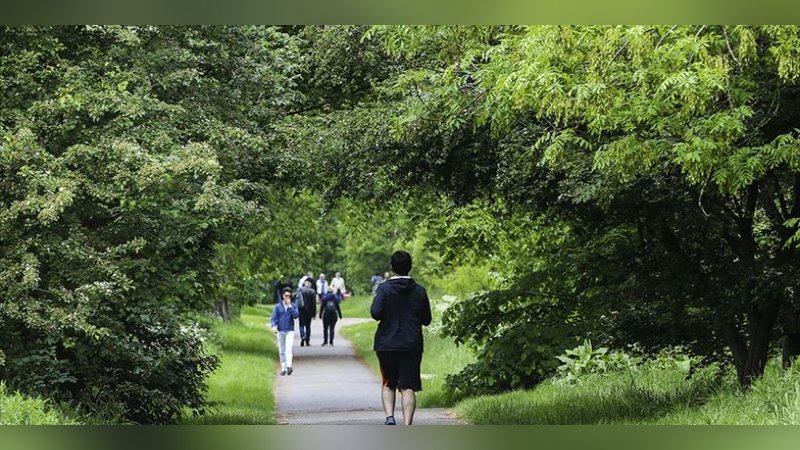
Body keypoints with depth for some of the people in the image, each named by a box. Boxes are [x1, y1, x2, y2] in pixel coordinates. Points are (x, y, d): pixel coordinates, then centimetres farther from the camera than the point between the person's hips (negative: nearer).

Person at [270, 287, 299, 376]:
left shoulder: (293, 306, 5)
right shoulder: (278, 306, 5)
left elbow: (295, 315, -11)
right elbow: (273, 318, 1)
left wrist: (290, 306, -14)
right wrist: (273, 326, -19)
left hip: (290, 331, -2)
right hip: (280, 331, 2)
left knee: (288, 349, -17)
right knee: (282, 351, 6)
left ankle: (289, 366, -28)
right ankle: (283, 368, 13)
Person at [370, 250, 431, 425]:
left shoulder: (384, 288, -5)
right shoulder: (419, 291, 2)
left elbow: (375, 313, -16)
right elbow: (426, 320, 6)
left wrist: (388, 316, 5)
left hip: (387, 345, -1)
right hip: (412, 345, 1)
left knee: (388, 384, 15)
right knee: (408, 387, 0)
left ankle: (389, 416, -6)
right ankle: (407, 426, -10)